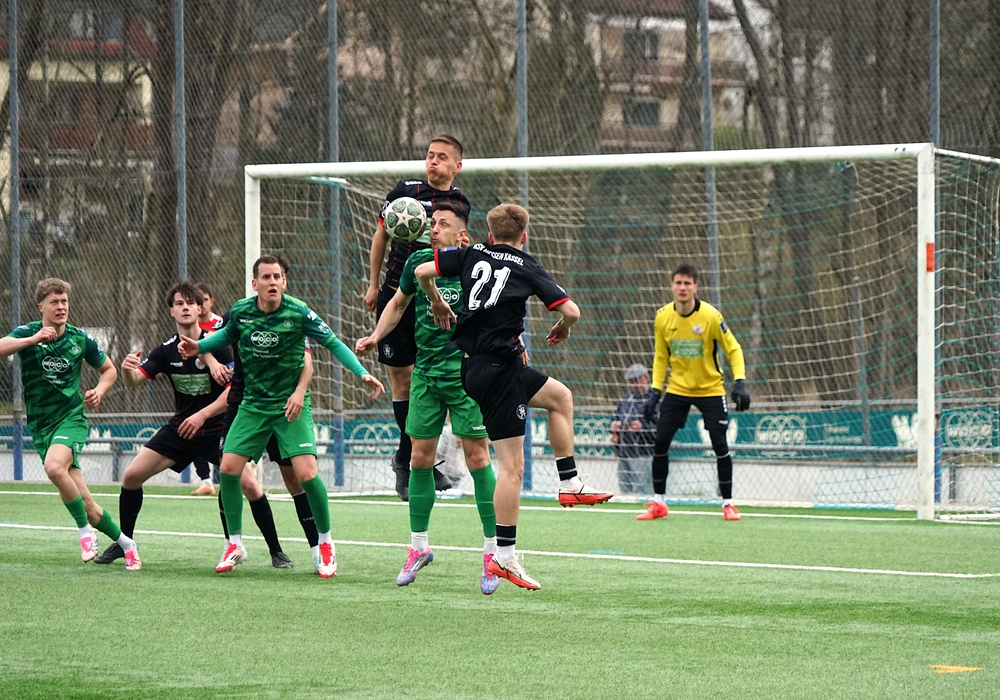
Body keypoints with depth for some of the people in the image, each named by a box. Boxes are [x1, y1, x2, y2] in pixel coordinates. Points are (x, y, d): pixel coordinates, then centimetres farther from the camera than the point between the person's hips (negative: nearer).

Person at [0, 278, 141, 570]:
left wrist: (99, 390, -4)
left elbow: (109, 369, 16)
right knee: (84, 503, -1)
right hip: (41, 425, 2)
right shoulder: (27, 333, -3)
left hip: (71, 417, -2)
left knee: (54, 467, -34)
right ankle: (124, 542, 21)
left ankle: (86, 530, -16)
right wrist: (33, 340, -35)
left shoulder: (80, 340, 0)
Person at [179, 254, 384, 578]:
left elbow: (332, 343, -10)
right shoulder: (240, 311, -6)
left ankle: (325, 544, 5)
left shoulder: (298, 312, -17)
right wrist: (199, 346, 2)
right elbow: (228, 334, 17)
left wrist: (362, 373, -20)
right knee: (228, 468, -5)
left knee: (307, 473, -17)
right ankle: (235, 545, 13)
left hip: (292, 405, -4)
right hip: (253, 404, 4)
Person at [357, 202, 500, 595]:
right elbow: (398, 303, 21)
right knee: (420, 458, 6)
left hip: (467, 373, -4)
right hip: (426, 373, 4)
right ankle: (418, 548, 18)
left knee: (477, 457, -6)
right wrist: (376, 337, 9)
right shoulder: (418, 262, 4)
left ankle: (492, 551, 1)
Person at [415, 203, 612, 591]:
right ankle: (504, 556, -5)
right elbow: (571, 310, -8)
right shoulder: (527, 267, -2)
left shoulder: (472, 254, 9)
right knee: (512, 465, -3)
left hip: (472, 365, 7)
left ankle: (570, 484, 21)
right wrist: (563, 327, 15)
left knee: (560, 396, 23)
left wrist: (437, 303, 20)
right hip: (498, 367, -7)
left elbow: (422, 272, 2)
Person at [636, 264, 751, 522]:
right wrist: (655, 392, 0)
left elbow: (733, 349, -10)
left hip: (710, 389, -3)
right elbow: (661, 357, 6)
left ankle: (728, 504, 5)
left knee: (720, 445, -8)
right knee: (660, 443, -4)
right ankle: (658, 503, 9)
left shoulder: (710, 316, -17)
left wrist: (740, 383, -22)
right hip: (676, 389, 3)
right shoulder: (663, 317, -7)